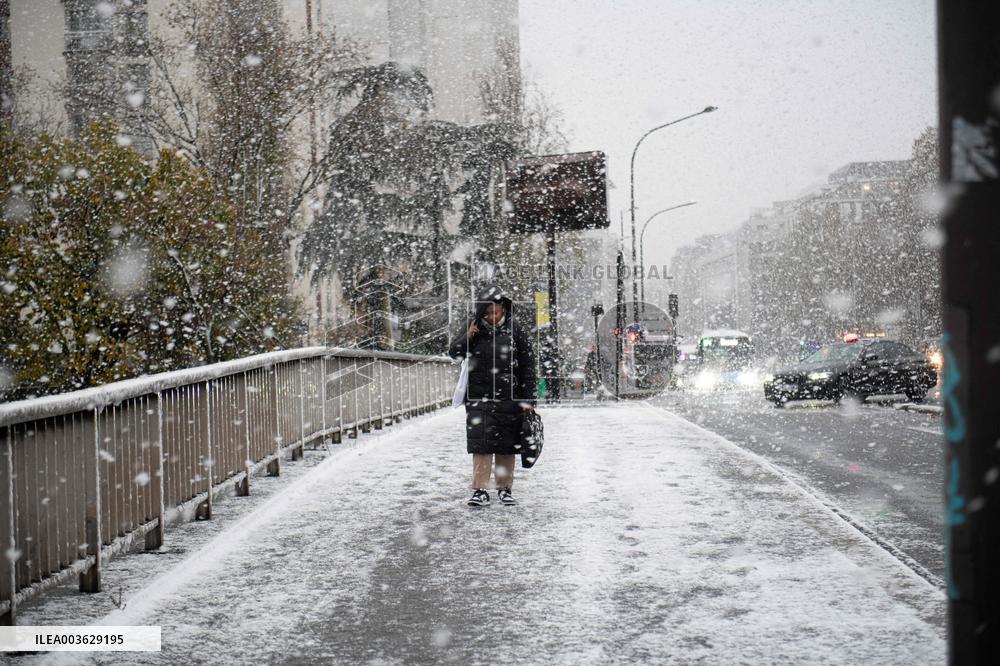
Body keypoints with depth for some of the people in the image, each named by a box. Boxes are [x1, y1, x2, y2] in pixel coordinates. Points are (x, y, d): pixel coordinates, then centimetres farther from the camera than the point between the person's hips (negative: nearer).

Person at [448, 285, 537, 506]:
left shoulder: (516, 333, 0)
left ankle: (504, 489, 18)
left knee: (506, 446, 7)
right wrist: (467, 336, -17)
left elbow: (528, 369, 2)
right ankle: (480, 490, -2)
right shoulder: (475, 331, 4)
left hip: (509, 399, 0)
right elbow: (454, 353, 1)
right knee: (481, 445, -5)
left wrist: (528, 400, -2)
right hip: (479, 398, 0)